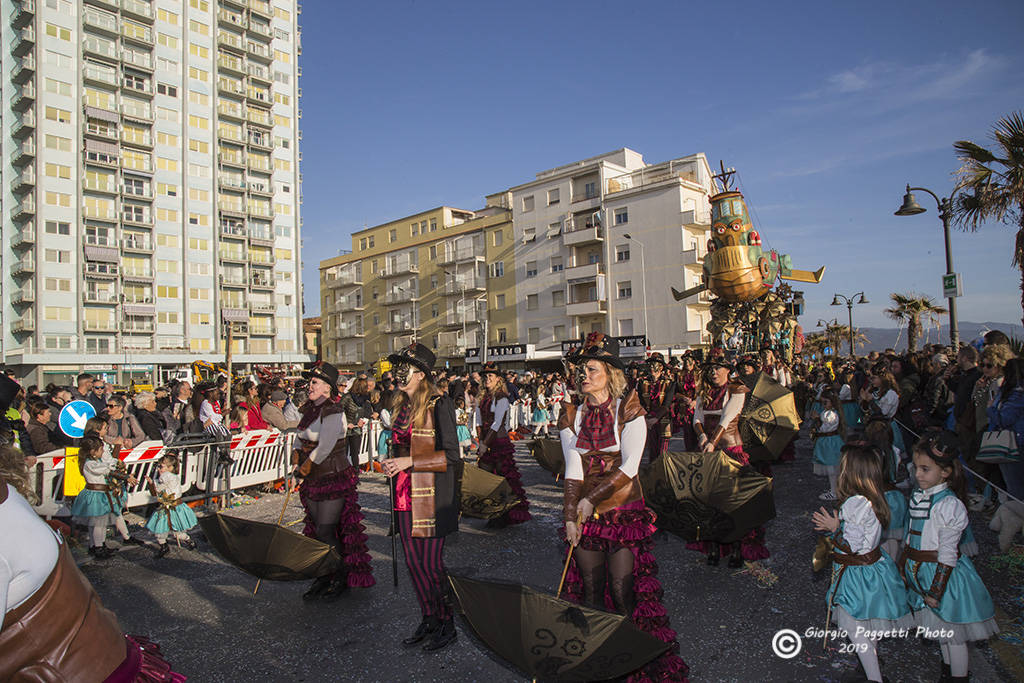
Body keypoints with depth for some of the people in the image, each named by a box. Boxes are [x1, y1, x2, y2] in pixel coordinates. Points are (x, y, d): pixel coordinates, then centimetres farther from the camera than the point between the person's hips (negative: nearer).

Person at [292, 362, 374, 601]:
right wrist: (297, 462, 2)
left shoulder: (333, 413, -18)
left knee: (326, 532, -4)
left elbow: (323, 448, -23)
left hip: (334, 478, -8)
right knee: (316, 530, 14)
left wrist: (303, 470, -12)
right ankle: (324, 577, 28)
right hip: (314, 481, 8)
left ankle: (342, 578, 14)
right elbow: (300, 440, 18)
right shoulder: (310, 410, 8)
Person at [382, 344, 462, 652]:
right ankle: (428, 618, 31)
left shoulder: (438, 403, -13)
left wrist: (410, 462, -19)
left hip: (431, 494, -7)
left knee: (430, 563, 1)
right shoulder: (403, 404, 10)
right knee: (413, 560, 14)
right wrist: (392, 463, 8)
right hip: (405, 494, 7)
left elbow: (451, 456, -15)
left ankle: (446, 624, 20)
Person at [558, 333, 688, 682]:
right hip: (584, 512, 3)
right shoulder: (572, 414, 5)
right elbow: (573, 469, -1)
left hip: (624, 511, -3)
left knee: (622, 592, -4)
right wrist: (569, 515, -10)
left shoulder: (628, 409, -4)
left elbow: (629, 465, -12)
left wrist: (591, 499, -14)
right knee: (590, 592, 9)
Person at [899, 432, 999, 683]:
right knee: (940, 629, 23)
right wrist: (903, 566, 16)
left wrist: (936, 591, -17)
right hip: (920, 571, 7)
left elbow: (947, 554, -20)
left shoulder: (949, 505, -23)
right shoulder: (918, 495, 0)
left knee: (953, 633, 9)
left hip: (942, 573, -7)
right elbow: (911, 535, 12)